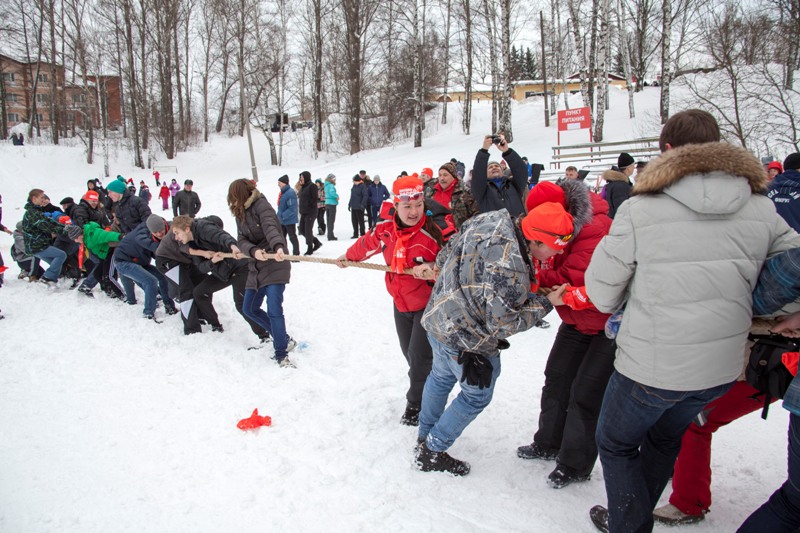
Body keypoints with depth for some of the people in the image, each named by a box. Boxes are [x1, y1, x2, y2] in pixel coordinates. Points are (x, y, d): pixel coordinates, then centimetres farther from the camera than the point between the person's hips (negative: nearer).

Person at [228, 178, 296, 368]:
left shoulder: (261, 206, -11)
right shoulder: (240, 214, 12)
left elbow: (271, 228, -30)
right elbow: (242, 241, -1)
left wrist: (278, 247, -50)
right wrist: (253, 251, -24)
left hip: (275, 265, -9)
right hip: (256, 268, 9)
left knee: (274, 310, -15)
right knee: (249, 309, 13)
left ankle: (282, 355, -4)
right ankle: (284, 339, 25)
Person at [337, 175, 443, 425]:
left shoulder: (434, 232, -24)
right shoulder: (385, 230, -8)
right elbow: (367, 245, 13)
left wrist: (433, 268, -36)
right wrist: (348, 256, 30)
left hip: (429, 304, -5)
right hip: (401, 304, 5)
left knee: (419, 355, -3)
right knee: (410, 354, 16)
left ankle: (416, 403, 19)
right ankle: (425, 394, 36)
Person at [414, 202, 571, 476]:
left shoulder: (496, 218, -9)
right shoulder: (510, 269, -36)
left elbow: (454, 244, 7)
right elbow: (503, 323, -25)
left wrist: (439, 266, 25)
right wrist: (546, 303, -15)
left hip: (440, 317, 9)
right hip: (466, 342, -9)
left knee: (440, 377, 30)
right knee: (477, 395, 16)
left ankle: (425, 437, 52)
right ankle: (432, 453, 29)